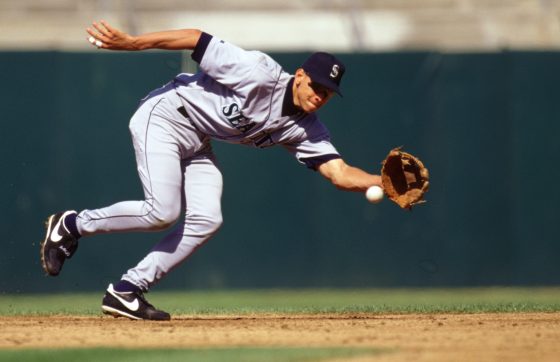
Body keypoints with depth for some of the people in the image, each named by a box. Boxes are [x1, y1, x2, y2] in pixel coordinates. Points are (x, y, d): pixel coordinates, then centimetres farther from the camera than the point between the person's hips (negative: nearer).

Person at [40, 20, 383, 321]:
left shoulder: (306, 130, -5)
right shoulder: (262, 75, -25)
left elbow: (340, 173, -13)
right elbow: (197, 39, -24)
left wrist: (383, 182, -33)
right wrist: (129, 42, -29)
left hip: (197, 145, 8)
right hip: (163, 118, -8)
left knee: (205, 221, -8)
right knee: (162, 212, -19)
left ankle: (126, 291, 0)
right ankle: (71, 225, 4)